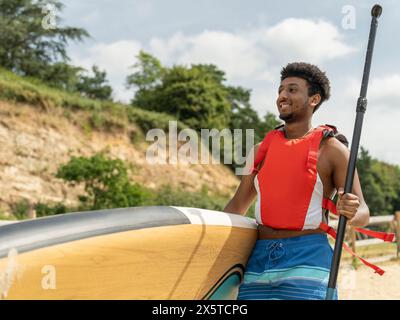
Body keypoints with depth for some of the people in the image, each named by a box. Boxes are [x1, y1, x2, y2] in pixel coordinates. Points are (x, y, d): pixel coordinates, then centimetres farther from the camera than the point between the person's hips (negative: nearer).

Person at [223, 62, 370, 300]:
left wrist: (351, 213, -25)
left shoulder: (331, 149, 0)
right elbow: (237, 207, 20)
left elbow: (363, 214, -2)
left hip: (306, 260, -4)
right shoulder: (262, 149, 13)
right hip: (258, 258, 5)